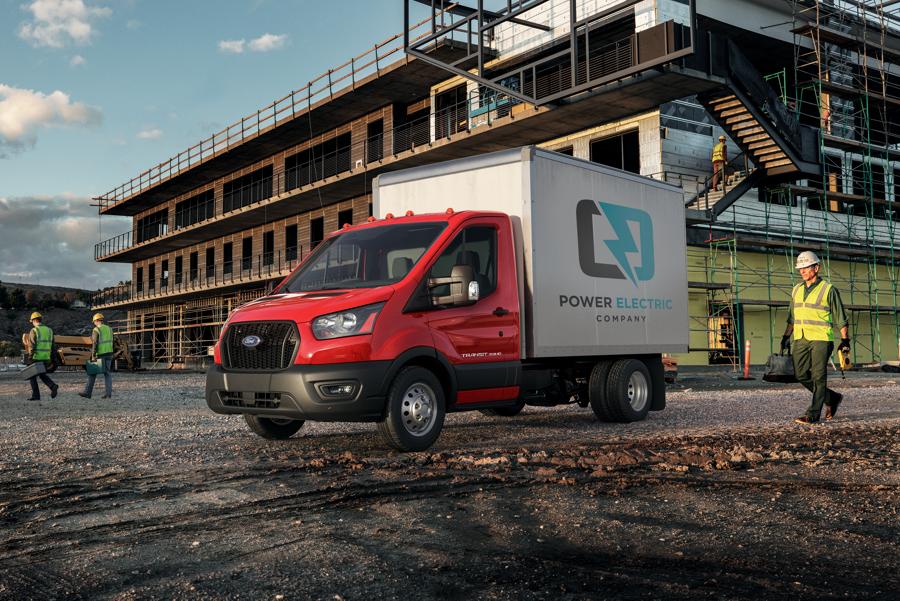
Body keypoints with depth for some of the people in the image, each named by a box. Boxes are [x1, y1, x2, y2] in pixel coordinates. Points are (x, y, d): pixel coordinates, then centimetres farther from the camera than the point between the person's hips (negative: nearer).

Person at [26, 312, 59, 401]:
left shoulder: (34, 331, -8)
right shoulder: (49, 330, 10)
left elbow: (32, 346, -15)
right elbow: (52, 345, 11)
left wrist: (30, 357, -11)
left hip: (36, 357, -6)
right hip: (46, 357, 6)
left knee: (32, 376, 8)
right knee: (42, 375, 18)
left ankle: (36, 395, 6)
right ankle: (53, 386, -6)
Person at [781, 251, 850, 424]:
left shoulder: (828, 290, -2)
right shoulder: (797, 290, 14)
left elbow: (841, 318, 0)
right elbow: (792, 317, 22)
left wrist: (845, 339, -4)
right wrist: (786, 336, 16)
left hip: (821, 339, -6)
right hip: (801, 339, 6)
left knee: (818, 377, -5)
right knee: (801, 374, 4)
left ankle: (813, 414, -2)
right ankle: (832, 398, 23)